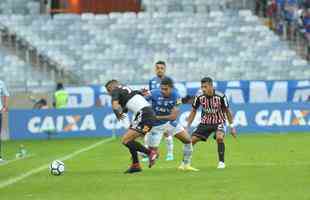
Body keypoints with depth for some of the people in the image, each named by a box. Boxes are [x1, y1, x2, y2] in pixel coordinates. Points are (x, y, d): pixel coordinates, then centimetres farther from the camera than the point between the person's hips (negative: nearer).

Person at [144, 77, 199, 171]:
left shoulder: (176, 96, -18)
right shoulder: (154, 93, -23)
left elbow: (173, 116, -21)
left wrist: (157, 117, -26)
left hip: (169, 121, 3)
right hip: (156, 125, -3)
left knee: (188, 140, 0)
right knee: (152, 151, -8)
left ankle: (186, 165, 17)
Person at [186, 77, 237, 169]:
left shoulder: (221, 97, -19)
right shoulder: (199, 97, -13)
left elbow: (227, 111, -5)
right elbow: (193, 111, 2)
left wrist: (232, 127, -1)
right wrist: (187, 126, -1)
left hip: (219, 122, -3)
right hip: (205, 123, 3)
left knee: (219, 137, -32)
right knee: (192, 140, -8)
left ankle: (221, 162, -16)